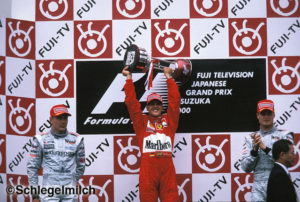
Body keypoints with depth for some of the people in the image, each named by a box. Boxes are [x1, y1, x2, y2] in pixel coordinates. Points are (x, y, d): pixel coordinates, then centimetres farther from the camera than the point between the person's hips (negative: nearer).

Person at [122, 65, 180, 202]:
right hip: (147, 166, -1)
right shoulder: (141, 121, 16)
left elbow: (174, 100, 18)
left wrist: (168, 77, 24)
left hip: (167, 167, 1)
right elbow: (131, 102, 13)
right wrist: (129, 78, 18)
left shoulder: (169, 120, 19)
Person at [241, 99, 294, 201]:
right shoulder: (250, 138, 15)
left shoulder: (284, 135, 7)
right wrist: (255, 150, -7)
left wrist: (265, 148, -12)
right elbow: (245, 168, 8)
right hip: (258, 188, 2)